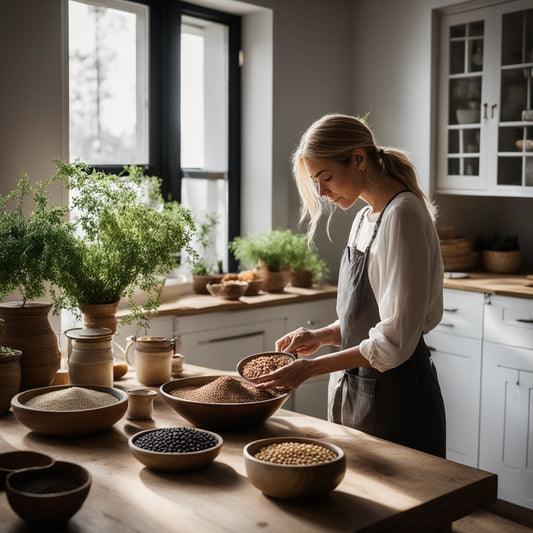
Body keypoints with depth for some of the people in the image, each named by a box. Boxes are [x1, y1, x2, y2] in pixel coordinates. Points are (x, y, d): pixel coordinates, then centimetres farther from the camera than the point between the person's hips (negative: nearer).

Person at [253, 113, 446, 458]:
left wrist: (310, 368, -20)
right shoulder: (365, 218, 10)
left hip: (396, 399, -8)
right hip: (355, 390, 8)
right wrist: (321, 336, 2)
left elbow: (394, 341, -23)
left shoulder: (402, 216, -19)